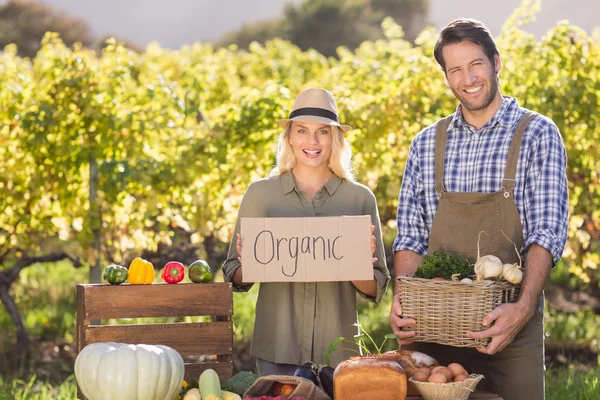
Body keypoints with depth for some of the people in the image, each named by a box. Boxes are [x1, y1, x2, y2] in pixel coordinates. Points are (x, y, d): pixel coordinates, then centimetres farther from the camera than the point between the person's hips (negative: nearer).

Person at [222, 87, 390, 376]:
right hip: (276, 350, 0)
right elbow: (234, 278, 6)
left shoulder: (360, 198, 2)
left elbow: (376, 290, 4)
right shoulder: (260, 193, 1)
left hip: (338, 352, 1)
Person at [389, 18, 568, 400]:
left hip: (509, 325, -3)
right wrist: (402, 300, -10)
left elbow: (548, 231, -10)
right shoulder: (427, 144, 10)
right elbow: (410, 236, 8)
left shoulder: (537, 134, -2)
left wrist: (525, 307, -25)